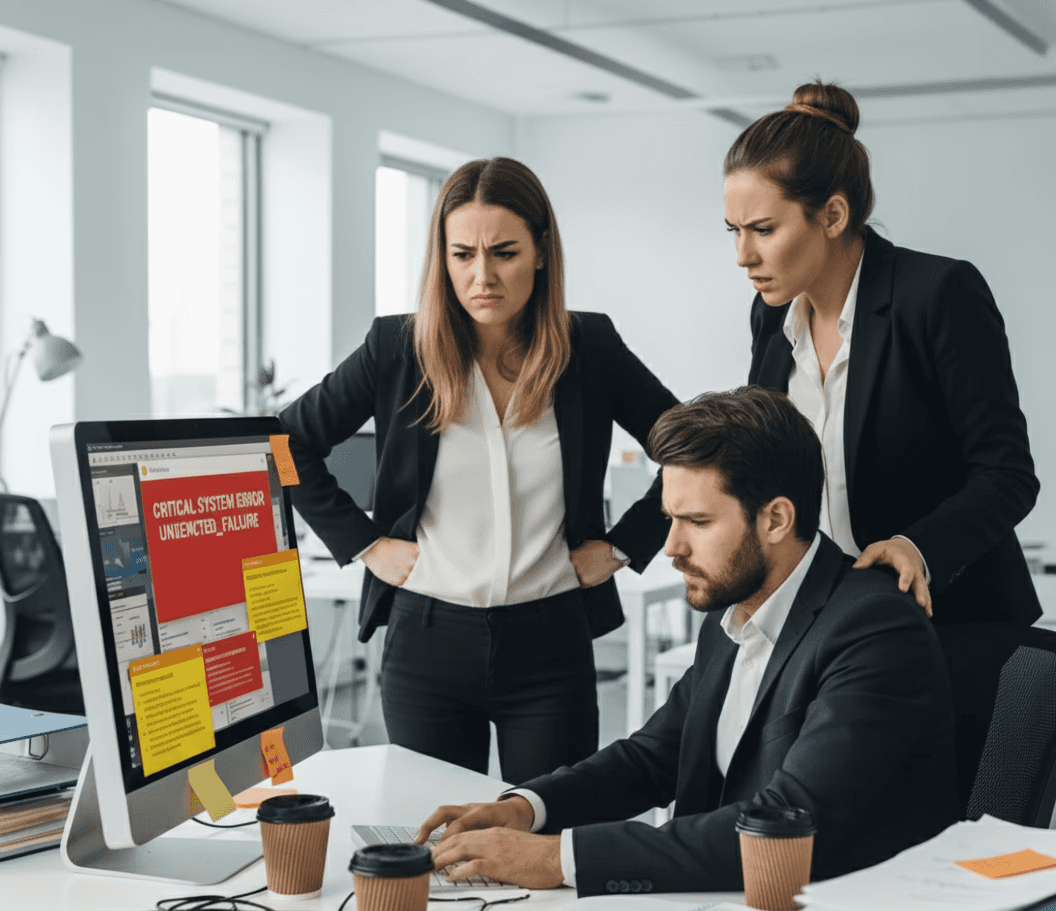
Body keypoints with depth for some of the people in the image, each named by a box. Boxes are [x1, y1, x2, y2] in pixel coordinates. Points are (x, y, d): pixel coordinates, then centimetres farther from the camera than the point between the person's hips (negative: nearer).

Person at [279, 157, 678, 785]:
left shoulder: (590, 348, -1)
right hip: (427, 642, 0)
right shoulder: (398, 350, -2)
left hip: (551, 644, 0)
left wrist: (622, 546, 2)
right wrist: (364, 542, 0)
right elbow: (290, 444, 6)